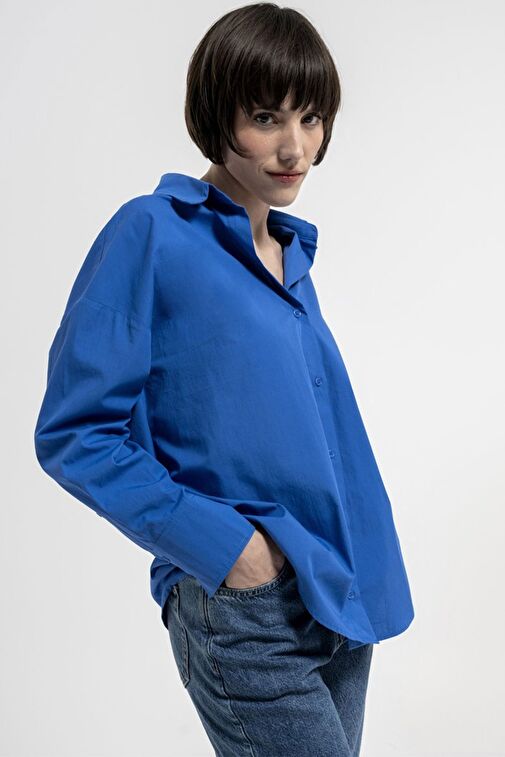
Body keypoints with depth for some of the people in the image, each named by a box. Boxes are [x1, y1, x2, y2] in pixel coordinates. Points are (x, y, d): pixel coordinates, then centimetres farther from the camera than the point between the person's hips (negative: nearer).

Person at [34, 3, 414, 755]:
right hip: (242, 606, -7)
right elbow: (73, 433, -13)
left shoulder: (292, 249, 11)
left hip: (341, 592, 7)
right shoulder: (152, 234, -10)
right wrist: (218, 542, -18)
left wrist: (359, 559, 7)